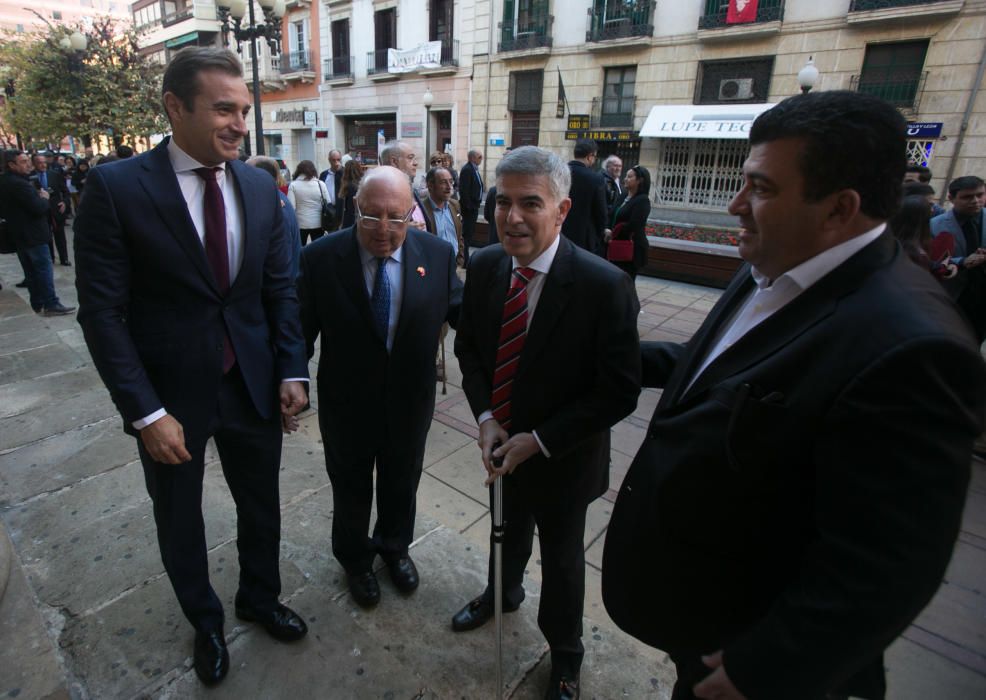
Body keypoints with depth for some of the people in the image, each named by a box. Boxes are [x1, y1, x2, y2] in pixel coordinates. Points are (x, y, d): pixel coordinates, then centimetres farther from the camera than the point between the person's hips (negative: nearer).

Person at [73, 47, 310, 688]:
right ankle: (205, 620, 47)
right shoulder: (116, 187, -12)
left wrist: (293, 371, -5)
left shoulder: (260, 188, 0)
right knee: (180, 520, 18)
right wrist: (146, 412, -16)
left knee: (262, 505, 20)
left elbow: (281, 287, 3)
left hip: (254, 387, 3)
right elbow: (103, 311, -12)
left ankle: (260, 597, 48)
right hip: (171, 395, -2)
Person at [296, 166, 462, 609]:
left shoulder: (437, 253, -11)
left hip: (410, 401, 2)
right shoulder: (320, 257, -16)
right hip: (347, 403, -1)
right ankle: (355, 559, 51)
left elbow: (461, 310, -2)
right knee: (351, 489, 22)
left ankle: (394, 546, 55)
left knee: (402, 483, 25)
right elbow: (302, 330, -9)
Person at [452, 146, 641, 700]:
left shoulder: (604, 285, -27)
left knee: (561, 554, 18)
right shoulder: (484, 266, -11)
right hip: (503, 442, 4)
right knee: (509, 527, 30)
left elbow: (619, 392, -21)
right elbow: (468, 346, 1)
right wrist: (486, 417, -12)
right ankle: (504, 592, 63)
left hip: (564, 457, -4)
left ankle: (565, 655, 48)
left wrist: (539, 440, -21)